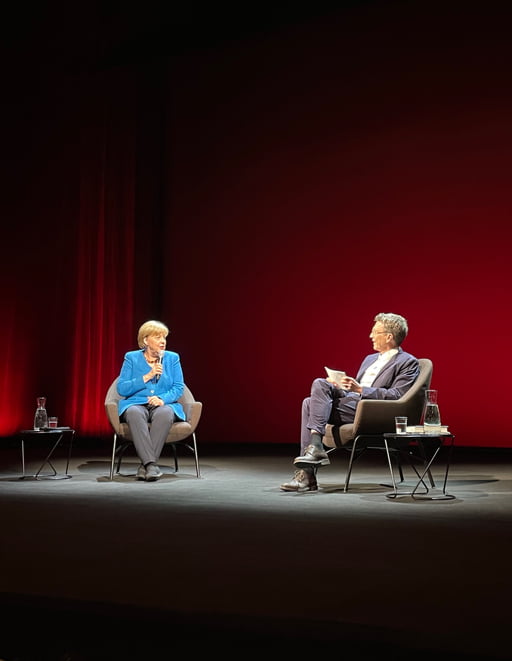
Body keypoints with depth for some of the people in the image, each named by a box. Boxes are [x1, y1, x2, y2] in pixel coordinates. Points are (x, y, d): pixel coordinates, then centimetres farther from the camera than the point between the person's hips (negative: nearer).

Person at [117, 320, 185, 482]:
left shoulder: (173, 358, 11)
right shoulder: (131, 358, 7)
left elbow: (178, 388, 3)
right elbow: (122, 389, -2)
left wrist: (163, 399, -17)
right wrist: (147, 376, -10)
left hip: (163, 405, 1)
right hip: (136, 404, 0)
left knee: (165, 413, -37)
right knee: (134, 413, -38)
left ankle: (145, 465, -35)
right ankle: (152, 464, -45)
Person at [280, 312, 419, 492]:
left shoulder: (408, 362, 2)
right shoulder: (370, 359, 28)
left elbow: (396, 396, -11)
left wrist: (360, 389, -17)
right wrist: (339, 388, 5)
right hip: (351, 402, 8)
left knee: (320, 384, -22)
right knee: (309, 403, -19)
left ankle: (315, 446, -25)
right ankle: (307, 473, -22)